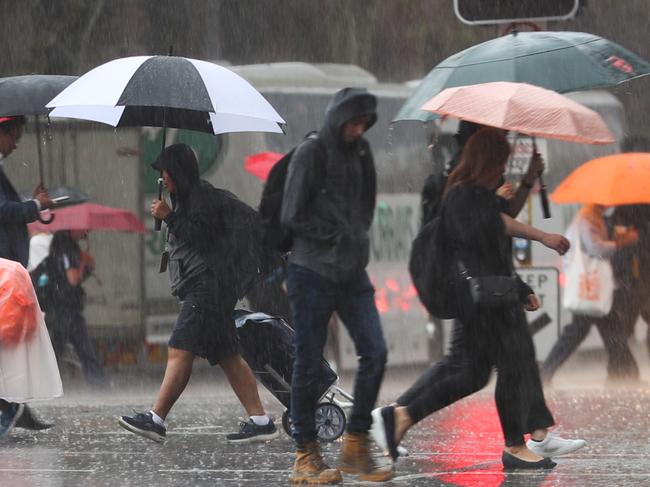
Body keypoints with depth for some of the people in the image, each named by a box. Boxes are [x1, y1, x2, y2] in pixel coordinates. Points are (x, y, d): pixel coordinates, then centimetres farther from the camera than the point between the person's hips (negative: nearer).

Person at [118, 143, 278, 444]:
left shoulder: (203, 197, -9)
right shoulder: (190, 198, 22)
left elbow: (201, 238, -18)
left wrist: (169, 217, -16)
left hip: (207, 286, -11)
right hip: (200, 286, 11)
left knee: (180, 351, -14)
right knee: (227, 356, 6)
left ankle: (156, 419, -19)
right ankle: (260, 421, 3)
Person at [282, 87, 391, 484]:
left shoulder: (360, 154, 13)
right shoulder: (311, 154, -6)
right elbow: (293, 216, -9)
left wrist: (356, 239, 7)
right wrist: (336, 236, -8)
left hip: (353, 273, 6)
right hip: (313, 272, -6)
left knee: (375, 351, -6)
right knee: (310, 364, -2)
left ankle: (356, 446, 3)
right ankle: (306, 454, 5)